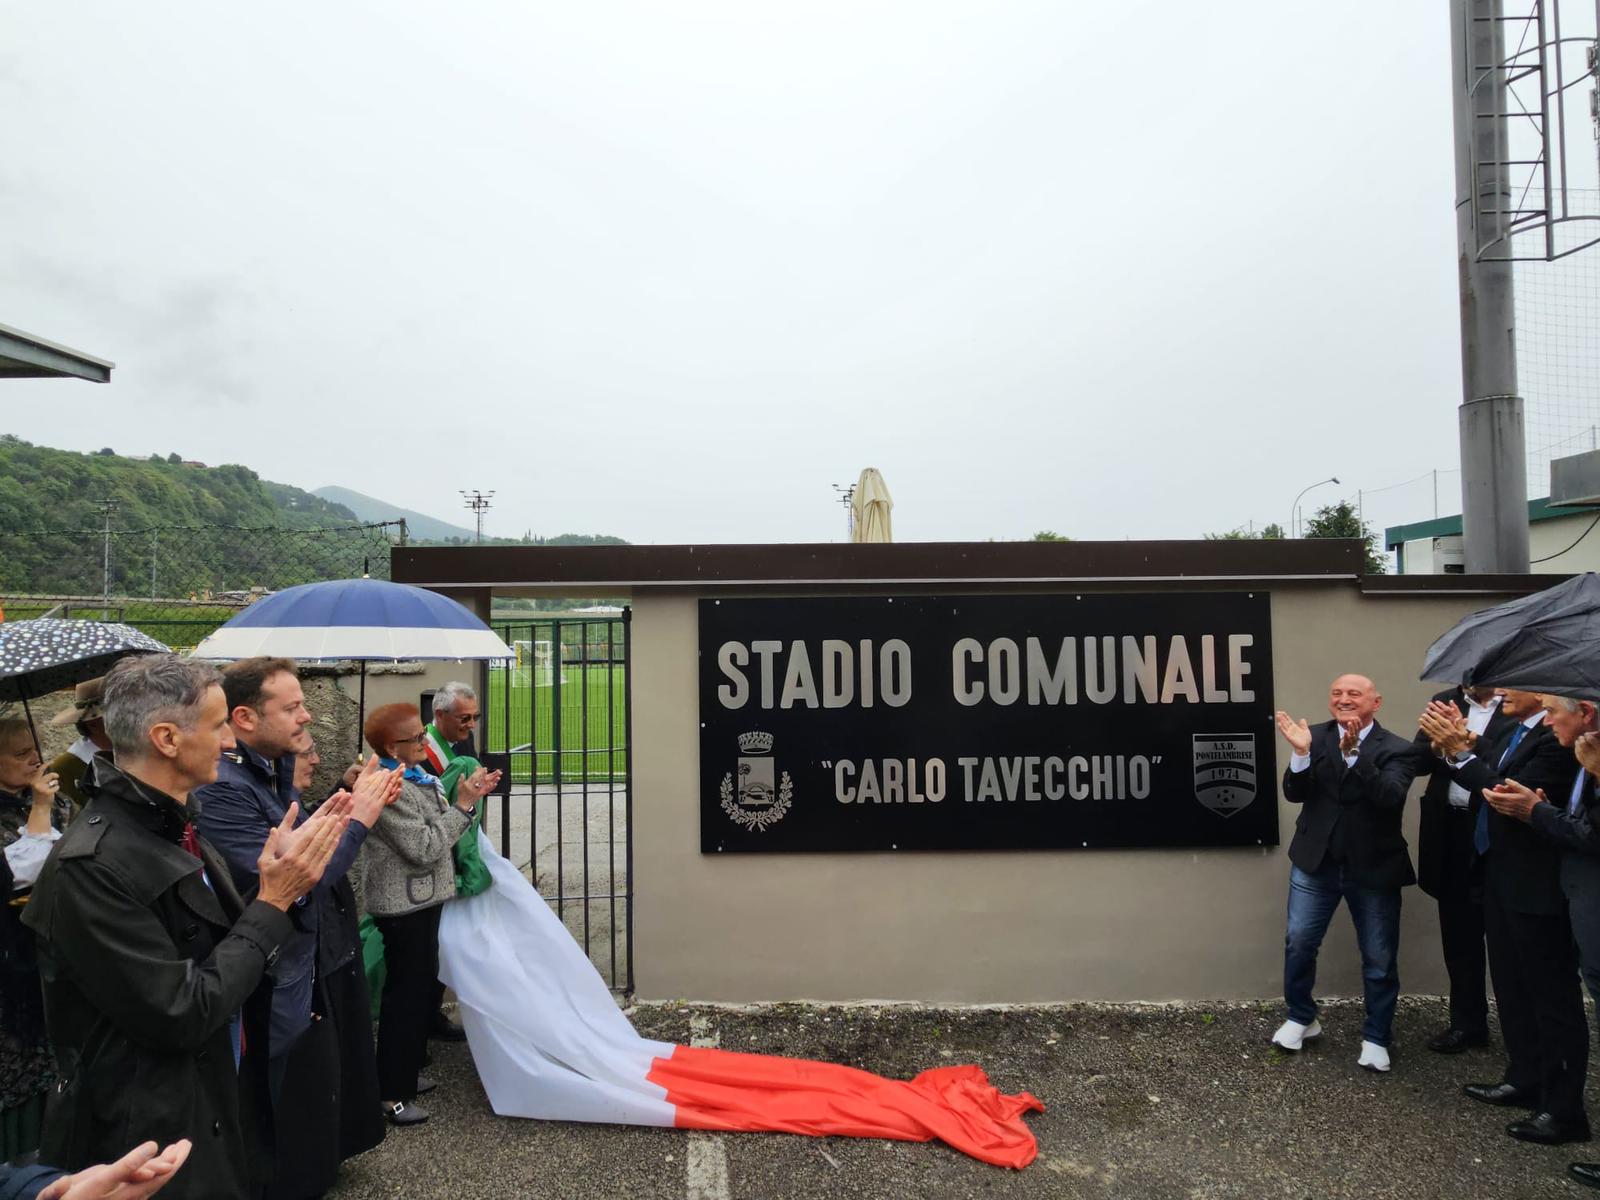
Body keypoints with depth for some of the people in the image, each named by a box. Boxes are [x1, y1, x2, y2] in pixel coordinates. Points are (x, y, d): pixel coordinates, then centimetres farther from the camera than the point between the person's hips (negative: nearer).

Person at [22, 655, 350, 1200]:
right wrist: (272, 902, -19)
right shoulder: (88, 867, -25)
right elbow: (182, 1015, -25)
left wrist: (286, 873, -8)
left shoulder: (172, 828, 2)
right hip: (153, 1142, -8)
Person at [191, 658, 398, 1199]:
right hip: (287, 992, -9)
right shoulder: (221, 790, -26)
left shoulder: (276, 769, 2)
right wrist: (357, 819, -23)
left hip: (323, 970, 9)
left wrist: (356, 800, -7)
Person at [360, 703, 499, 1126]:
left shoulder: (414, 776, 8)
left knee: (423, 988, 20)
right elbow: (424, 848, -24)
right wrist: (463, 804, -20)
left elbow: (438, 826, 11)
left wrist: (470, 796, -1)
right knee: (405, 995, 0)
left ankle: (407, 1071, 35)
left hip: (421, 900, 10)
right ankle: (392, 1094, 13)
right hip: (404, 906, -10)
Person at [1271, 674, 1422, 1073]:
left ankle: (1376, 1038, 27)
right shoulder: (1316, 737, -3)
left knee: (1380, 958, 9)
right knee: (1298, 942, 7)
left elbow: (1390, 796, -27)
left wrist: (1354, 750, -35)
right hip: (1316, 861, 2)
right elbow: (1294, 794, -9)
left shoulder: (1397, 749, -10)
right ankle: (1301, 1018, 27)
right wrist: (1301, 753, -27)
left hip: (1373, 867, -2)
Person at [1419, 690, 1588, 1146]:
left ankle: (1564, 1108, 13)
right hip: (1501, 876, 10)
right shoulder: (1513, 732, 8)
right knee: (1511, 986, 20)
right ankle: (1525, 1078, 35)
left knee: (1552, 995, 2)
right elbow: (1486, 781, 8)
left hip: (1535, 884, -10)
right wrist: (1455, 744, -6)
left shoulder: (1556, 737, -20)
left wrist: (1459, 751, -25)